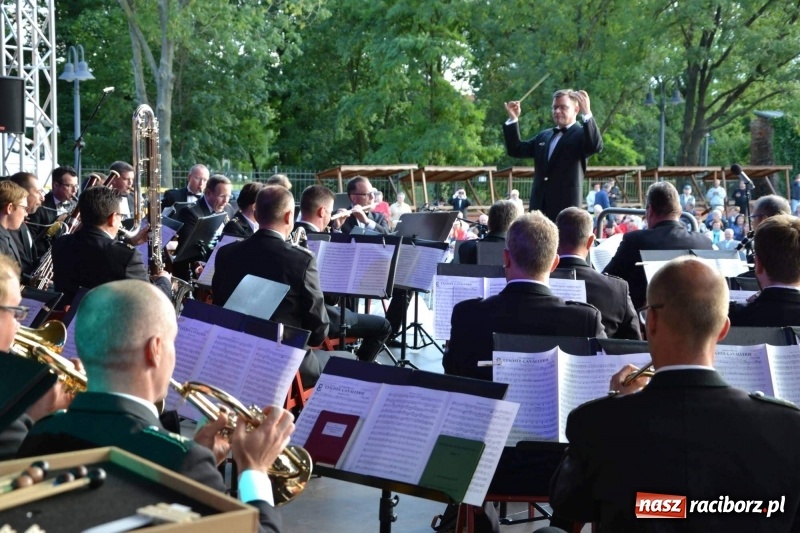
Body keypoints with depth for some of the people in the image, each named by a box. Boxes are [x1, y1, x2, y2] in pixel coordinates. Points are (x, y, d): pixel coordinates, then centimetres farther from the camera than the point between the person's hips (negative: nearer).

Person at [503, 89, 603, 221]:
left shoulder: (581, 134, -1)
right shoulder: (544, 136, 19)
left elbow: (596, 146, -23)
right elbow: (516, 150, 20)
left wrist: (587, 113, -34)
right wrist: (513, 119, 10)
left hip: (565, 207, -6)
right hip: (539, 206, 6)